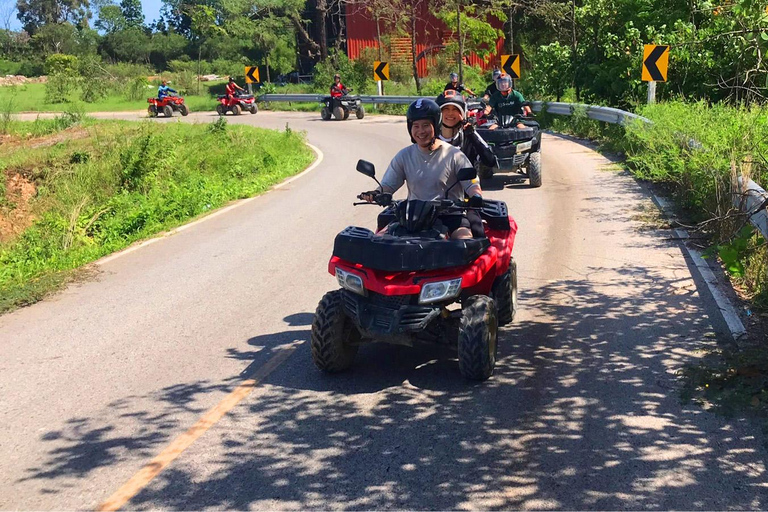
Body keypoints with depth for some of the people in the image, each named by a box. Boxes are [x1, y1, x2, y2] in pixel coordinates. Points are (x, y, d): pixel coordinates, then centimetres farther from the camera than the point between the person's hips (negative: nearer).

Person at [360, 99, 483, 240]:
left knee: (465, 238, -32)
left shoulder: (454, 155, -1)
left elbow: (472, 184, -4)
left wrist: (476, 196, -27)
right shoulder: (404, 156, 8)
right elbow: (388, 185, 8)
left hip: (449, 214, -3)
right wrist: (375, 194, -15)